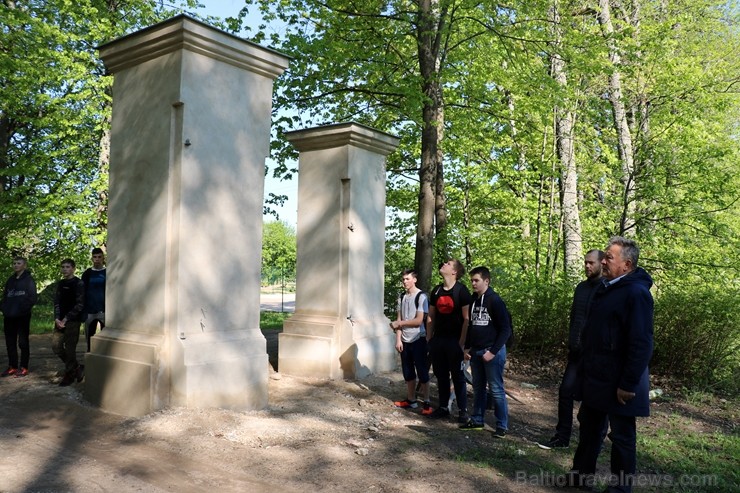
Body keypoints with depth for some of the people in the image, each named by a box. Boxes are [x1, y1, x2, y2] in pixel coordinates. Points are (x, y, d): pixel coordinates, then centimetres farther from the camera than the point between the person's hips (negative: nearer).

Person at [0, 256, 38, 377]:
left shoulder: (28, 279, -3)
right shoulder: (10, 280, 15)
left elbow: (33, 297, -10)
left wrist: (23, 308, -16)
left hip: (23, 316, -6)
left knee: (23, 342, -1)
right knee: (10, 342, 9)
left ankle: (24, 367, 4)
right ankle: (12, 366, 17)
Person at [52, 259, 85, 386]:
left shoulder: (79, 284, -5)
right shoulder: (60, 284, 13)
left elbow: (79, 305, -9)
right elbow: (56, 302, 10)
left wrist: (66, 318, -13)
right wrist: (57, 318, -5)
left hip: (73, 321, -6)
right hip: (60, 320, 6)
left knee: (70, 348, -4)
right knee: (56, 346, 4)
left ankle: (69, 375, 8)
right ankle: (76, 368, 20)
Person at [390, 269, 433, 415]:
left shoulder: (421, 296, -10)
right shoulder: (402, 298, 9)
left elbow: (419, 321, -15)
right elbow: (399, 320, 7)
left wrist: (398, 323, -8)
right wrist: (398, 339, -2)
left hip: (418, 340, -6)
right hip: (405, 341, 6)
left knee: (422, 372, -1)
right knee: (408, 373, 12)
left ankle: (426, 403, 5)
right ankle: (411, 400, 22)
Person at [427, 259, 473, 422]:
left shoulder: (461, 290, -7)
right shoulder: (436, 291, 9)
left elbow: (466, 318, -11)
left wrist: (461, 342, -15)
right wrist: (429, 339, 9)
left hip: (455, 340, -5)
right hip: (438, 339, 5)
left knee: (458, 376, 2)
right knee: (441, 375, 11)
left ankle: (463, 410, 11)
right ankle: (443, 407, 22)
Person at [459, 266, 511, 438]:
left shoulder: (495, 301, -11)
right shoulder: (473, 300, 10)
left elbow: (506, 329, -13)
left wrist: (493, 351, -17)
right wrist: (467, 347, 9)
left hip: (493, 351, -7)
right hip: (475, 351, 7)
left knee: (496, 389, -3)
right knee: (478, 388, 14)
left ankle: (502, 426, 5)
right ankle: (477, 420, 24)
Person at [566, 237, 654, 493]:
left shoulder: (636, 292, -18)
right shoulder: (605, 289, 10)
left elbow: (641, 344, -23)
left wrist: (629, 384, -23)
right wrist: (585, 369, 18)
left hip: (617, 385, -9)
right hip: (595, 379, 9)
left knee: (622, 437, 6)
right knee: (589, 429, 19)